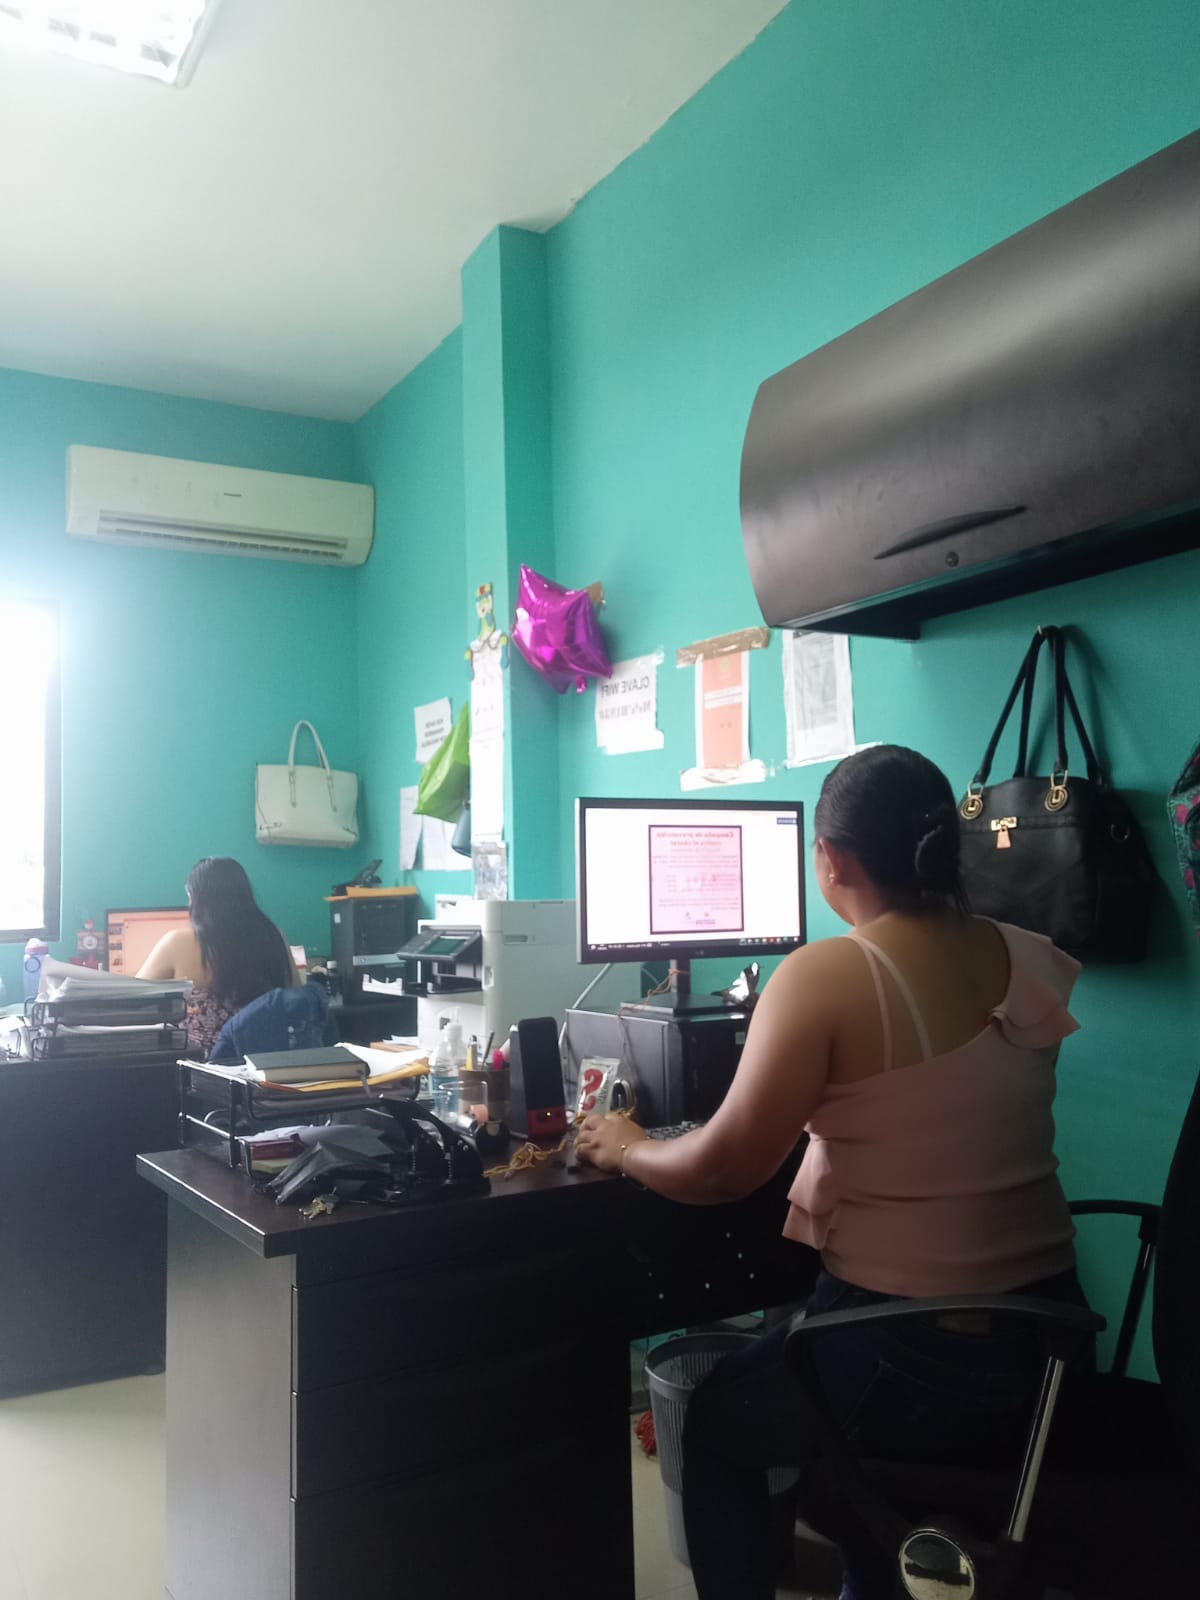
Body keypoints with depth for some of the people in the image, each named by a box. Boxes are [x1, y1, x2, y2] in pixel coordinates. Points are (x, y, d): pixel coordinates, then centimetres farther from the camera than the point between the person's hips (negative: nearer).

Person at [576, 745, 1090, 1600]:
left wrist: (627, 1149, 2)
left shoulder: (826, 974, -21)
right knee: (798, 1362, 33)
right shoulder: (1037, 960, -1)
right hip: (1049, 1336, 7)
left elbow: (723, 1169, -16)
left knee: (716, 1418, 22)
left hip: (919, 1362, -7)